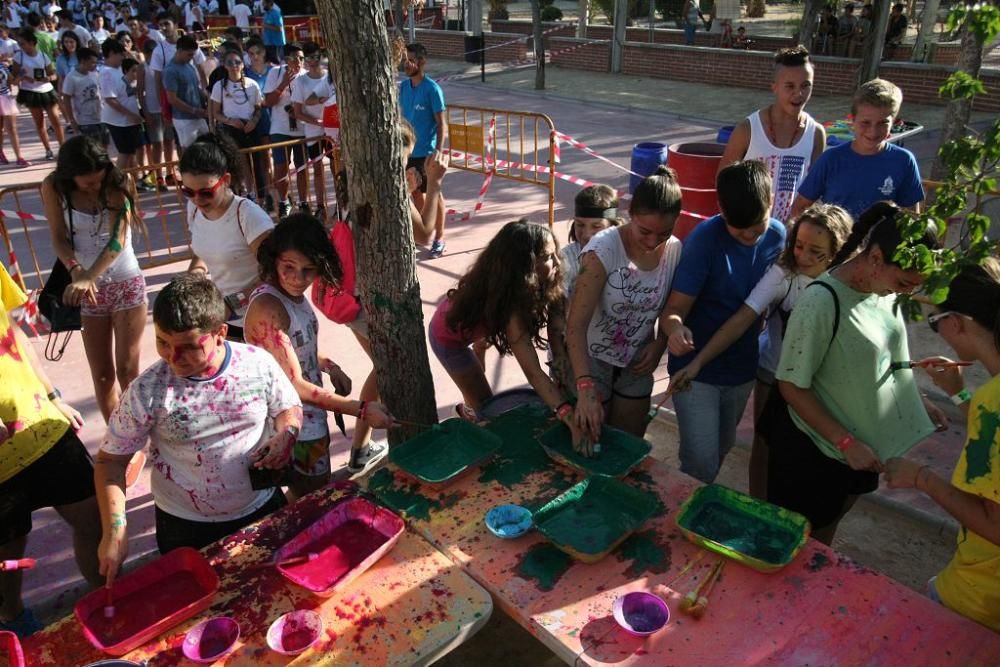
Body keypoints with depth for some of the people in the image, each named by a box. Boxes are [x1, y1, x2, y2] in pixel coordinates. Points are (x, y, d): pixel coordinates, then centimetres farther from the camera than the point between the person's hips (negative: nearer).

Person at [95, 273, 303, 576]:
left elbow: (289, 408, 2)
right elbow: (110, 460, -10)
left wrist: (286, 433, -20)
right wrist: (114, 531, -20)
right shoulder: (147, 391, -19)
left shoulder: (258, 363, -15)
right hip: (187, 528, -1)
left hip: (263, 508, 2)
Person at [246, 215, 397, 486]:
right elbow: (294, 384, -27)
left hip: (311, 417, 8)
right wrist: (361, 410, -26)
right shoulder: (268, 307, -28)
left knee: (318, 494, 26)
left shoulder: (292, 293, -3)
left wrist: (329, 367, 1)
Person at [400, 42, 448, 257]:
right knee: (415, 191, 16)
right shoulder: (403, 86, 5)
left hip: (427, 151, -6)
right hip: (408, 150, 6)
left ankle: (439, 237, 14)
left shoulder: (432, 88, -14)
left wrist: (438, 152, -18)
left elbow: (441, 123, -13)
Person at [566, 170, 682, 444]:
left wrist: (660, 345, -10)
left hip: (637, 362, 4)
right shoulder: (603, 249, -26)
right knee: (591, 444, 10)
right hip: (592, 359, -4)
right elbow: (576, 324, -29)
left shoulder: (676, 251, -12)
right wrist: (585, 388, -38)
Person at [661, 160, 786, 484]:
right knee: (701, 465, -7)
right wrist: (675, 328, -45)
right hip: (697, 368, -5)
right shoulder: (705, 239, -22)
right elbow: (675, 308, -23)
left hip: (742, 367, 5)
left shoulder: (777, 236, -7)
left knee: (722, 448, 22)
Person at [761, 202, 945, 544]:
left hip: (861, 441, 7)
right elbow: (792, 386, -23)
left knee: (825, 533, 26)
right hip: (813, 450, -7)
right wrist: (846, 442, -21)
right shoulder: (823, 301, -29)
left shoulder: (883, 286, -6)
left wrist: (917, 401, 10)